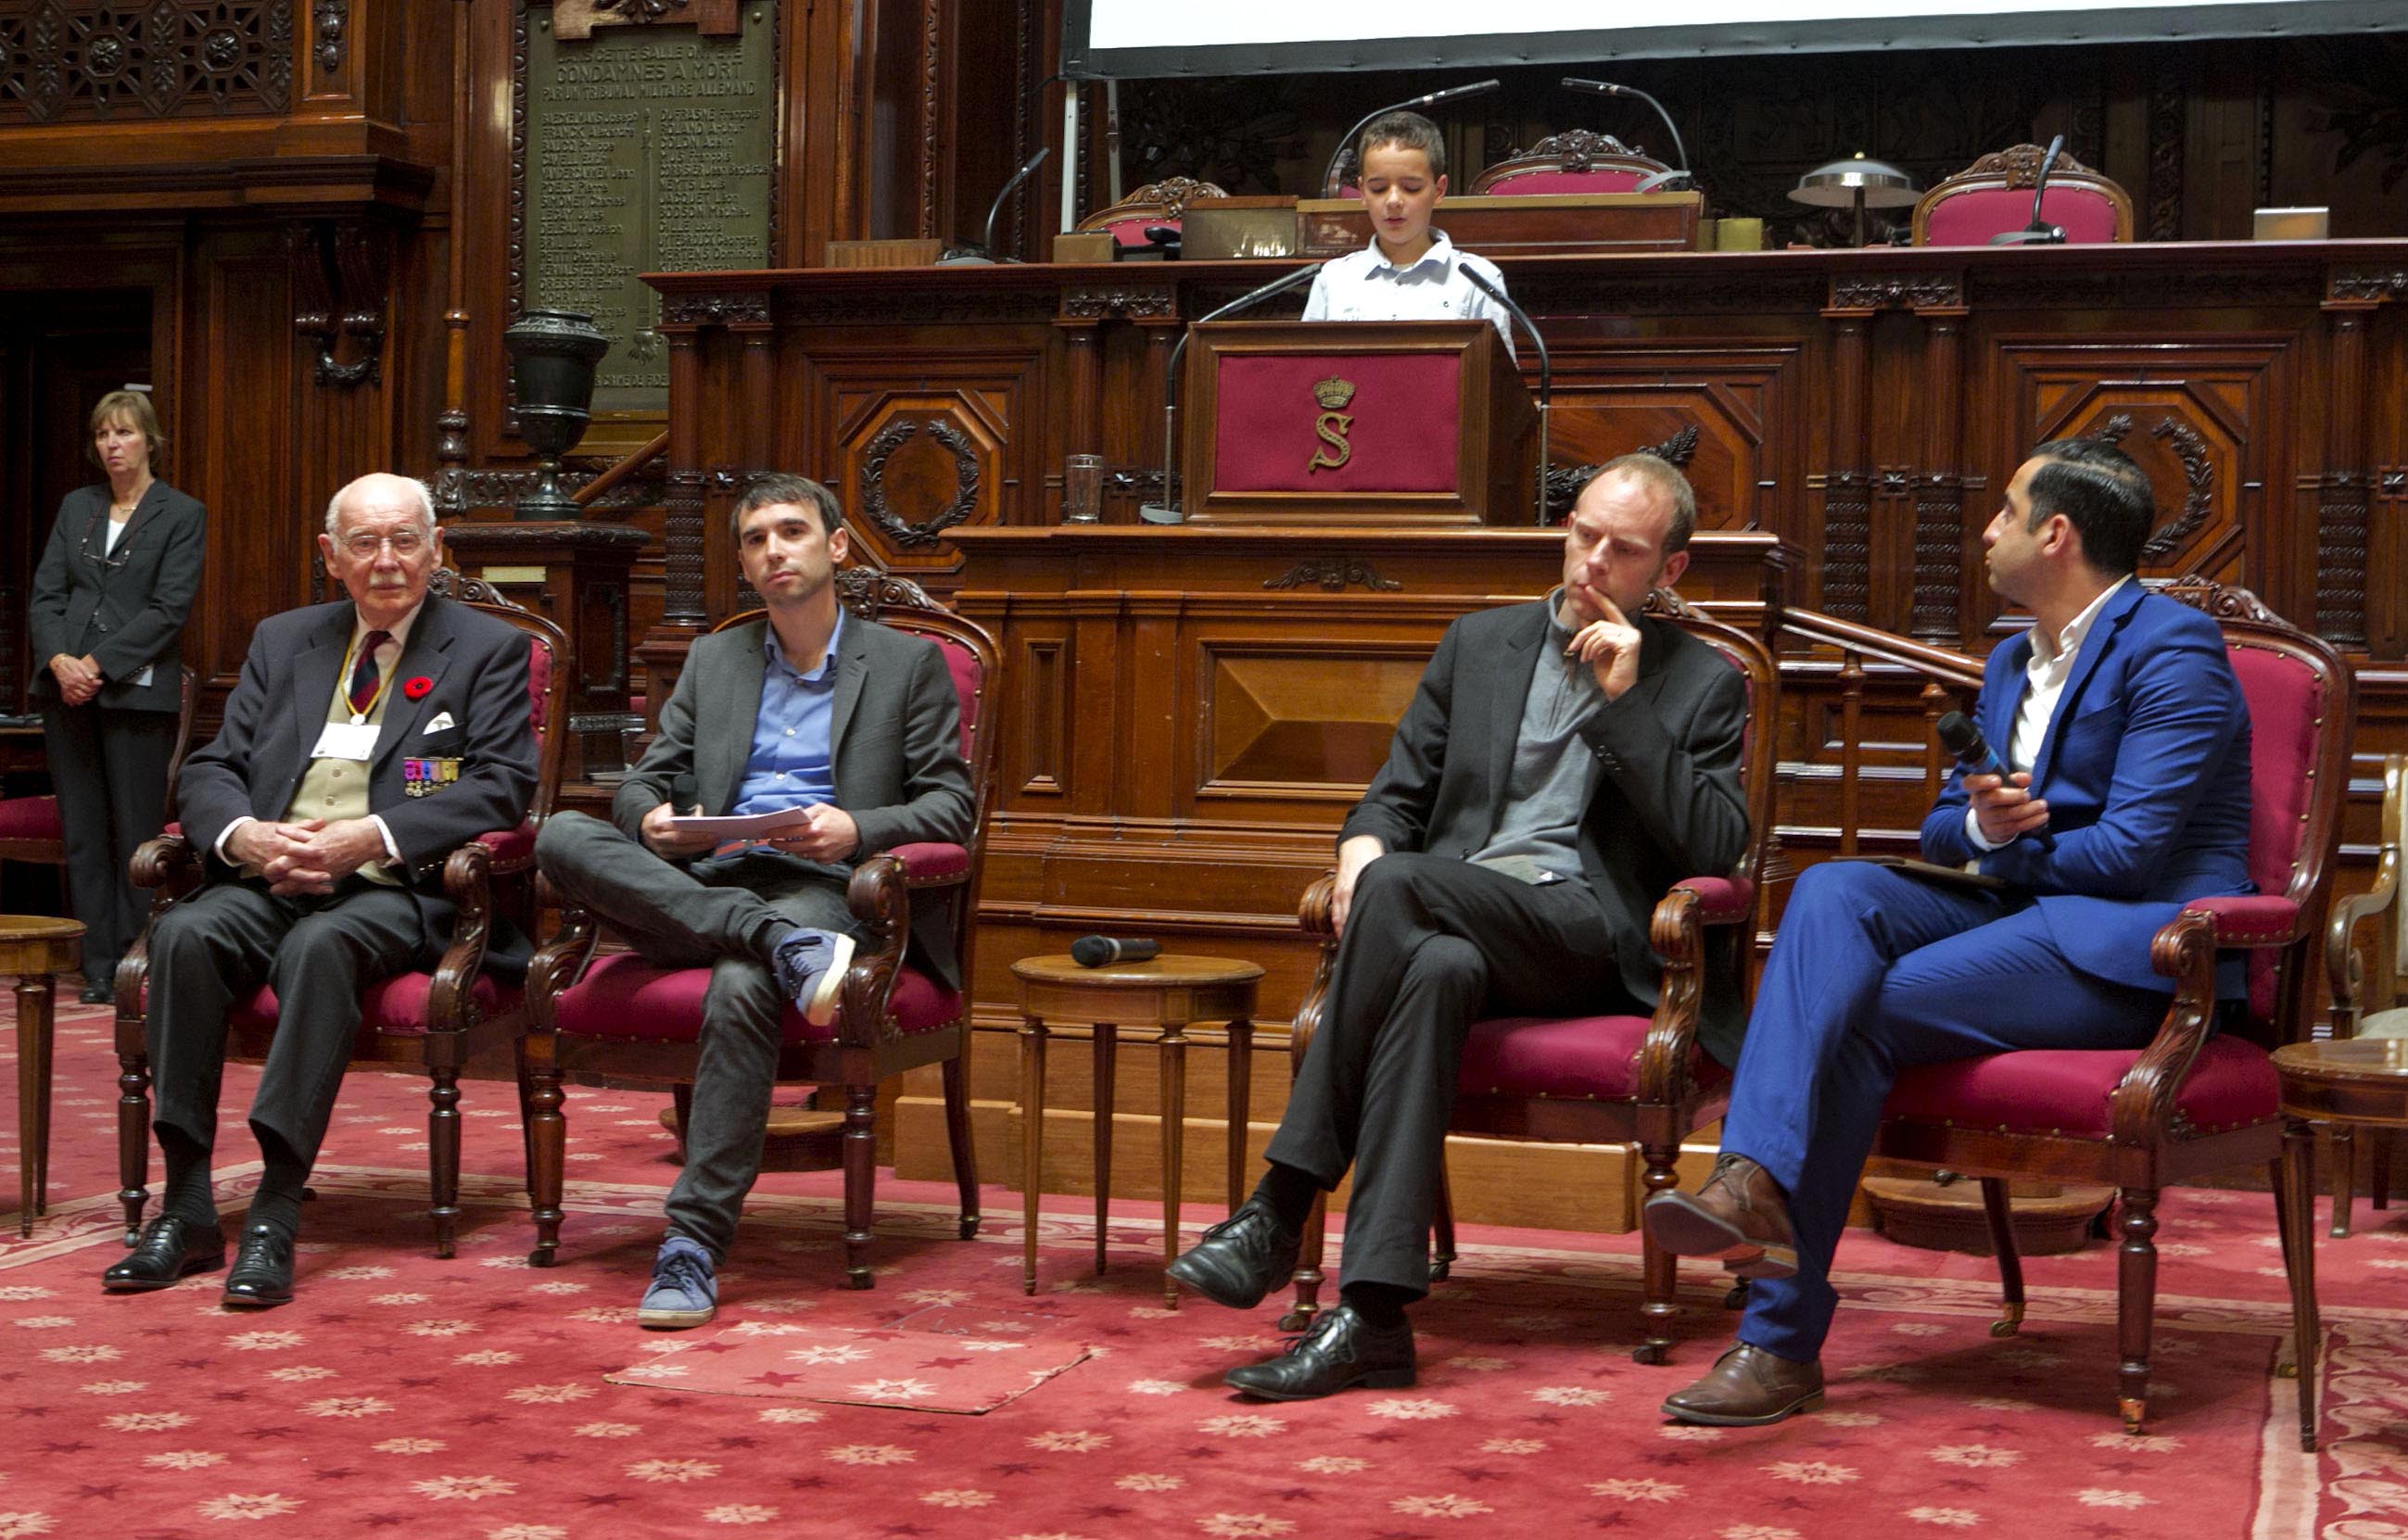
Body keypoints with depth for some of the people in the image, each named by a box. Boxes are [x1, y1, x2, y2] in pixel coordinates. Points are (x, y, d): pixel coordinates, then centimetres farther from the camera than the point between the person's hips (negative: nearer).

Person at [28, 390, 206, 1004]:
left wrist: (97, 665, -14)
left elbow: (168, 609, -7)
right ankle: (98, 968, 8)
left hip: (138, 691, -4)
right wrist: (59, 661, -10)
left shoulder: (182, 515, 1)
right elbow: (46, 593, 9)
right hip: (67, 687, 5)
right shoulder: (76, 506, 15)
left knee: (137, 831, -4)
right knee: (83, 831, 4)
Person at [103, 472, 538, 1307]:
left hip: (397, 892, -4)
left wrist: (368, 838, -17)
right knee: (185, 933, -28)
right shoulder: (283, 641, 22)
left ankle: (275, 1216, -35)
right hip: (269, 884, 4)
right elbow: (209, 770, 15)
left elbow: (502, 786, -5)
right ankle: (186, 1208, -25)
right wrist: (245, 835, -10)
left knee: (320, 944, -36)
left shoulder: (489, 650, 8)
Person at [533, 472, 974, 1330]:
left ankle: (695, 1244, -34)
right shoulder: (712, 661, 24)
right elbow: (644, 782, 18)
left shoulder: (907, 663, 12)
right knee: (562, 836, -25)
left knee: (740, 989, -38)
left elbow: (950, 805, 5)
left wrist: (857, 830, -15)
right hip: (708, 885, 4)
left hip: (826, 889, -4)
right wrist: (651, 819, -7)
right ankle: (782, 947, -34)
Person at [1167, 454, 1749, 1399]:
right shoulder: (1479, 644, 23)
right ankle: (1372, 1314, -42)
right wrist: (1363, 847, -5)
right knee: (1438, 970, -37)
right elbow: (1398, 794, 20)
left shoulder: (1701, 685, 13)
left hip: (1589, 937, -3)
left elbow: (1716, 850, -1)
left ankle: (1283, 1208, -28)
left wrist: (1624, 701, -5)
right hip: (1455, 921, 3)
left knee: (1397, 884, -31)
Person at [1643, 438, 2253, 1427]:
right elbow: (1943, 828, 20)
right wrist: (1983, 827, -5)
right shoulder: (2012, 664, 23)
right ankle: (1754, 1179, -39)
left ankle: (1784, 1339, -24)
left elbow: (2131, 850, -16)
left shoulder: (2172, 650, -7)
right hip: (2017, 916, 8)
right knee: (1833, 892, -21)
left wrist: (2008, 852, 0)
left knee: (1855, 1012, -25)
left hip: (2132, 946, -8)